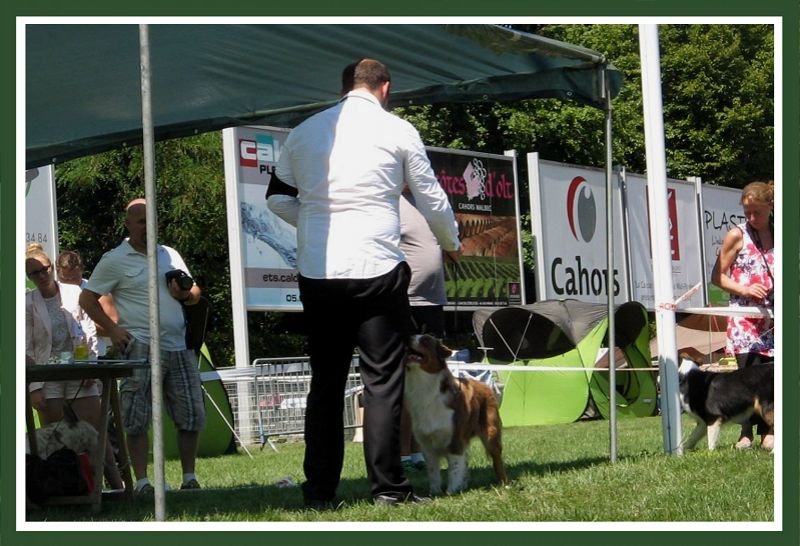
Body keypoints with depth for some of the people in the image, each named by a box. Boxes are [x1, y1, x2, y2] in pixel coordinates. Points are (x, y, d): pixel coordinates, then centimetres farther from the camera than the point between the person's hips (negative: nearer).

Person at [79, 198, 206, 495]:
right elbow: (87, 299, 1)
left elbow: (195, 293, 24)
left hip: (179, 347, 5)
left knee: (191, 415, 4)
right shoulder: (114, 260, 2)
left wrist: (185, 295, 0)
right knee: (137, 420, -6)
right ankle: (142, 481, -2)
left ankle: (189, 478, 14)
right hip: (141, 349, -5)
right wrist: (112, 329, -9)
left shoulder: (170, 255, 18)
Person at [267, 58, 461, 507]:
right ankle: (388, 487, 0)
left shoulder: (305, 131, 11)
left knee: (325, 382, 10)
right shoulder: (397, 130, 1)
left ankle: (319, 491, 11)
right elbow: (431, 198, 9)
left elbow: (278, 197, 17)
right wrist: (452, 243, 26)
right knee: (383, 380, 2)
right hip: (377, 270, -3)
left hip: (317, 272, 4)